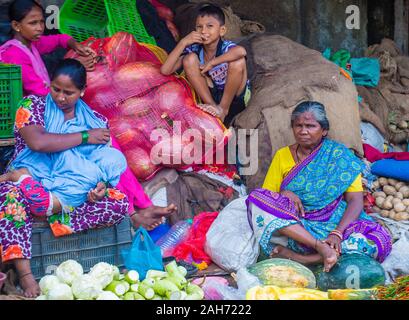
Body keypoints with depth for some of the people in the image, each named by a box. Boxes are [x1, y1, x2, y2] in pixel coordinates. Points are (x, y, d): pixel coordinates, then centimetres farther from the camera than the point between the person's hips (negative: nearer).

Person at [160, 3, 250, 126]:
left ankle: (224, 108, -12)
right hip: (210, 95, 3)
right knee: (189, 59, -16)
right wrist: (183, 43, -26)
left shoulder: (225, 47, -21)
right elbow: (165, 70, -19)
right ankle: (213, 106, -15)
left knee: (238, 61, -30)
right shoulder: (195, 49, -11)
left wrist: (212, 63, -39)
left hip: (235, 97, -3)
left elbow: (241, 51, -49)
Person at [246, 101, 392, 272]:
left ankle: (295, 257, -34)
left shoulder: (339, 156, 4)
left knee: (380, 240, -29)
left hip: (332, 225, -1)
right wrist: (283, 194, -15)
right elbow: (265, 198, 8)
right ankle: (321, 247, -34)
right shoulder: (282, 156, 11)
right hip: (290, 225, 1)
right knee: (256, 197, -26)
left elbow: (356, 200, -5)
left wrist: (337, 233, -21)